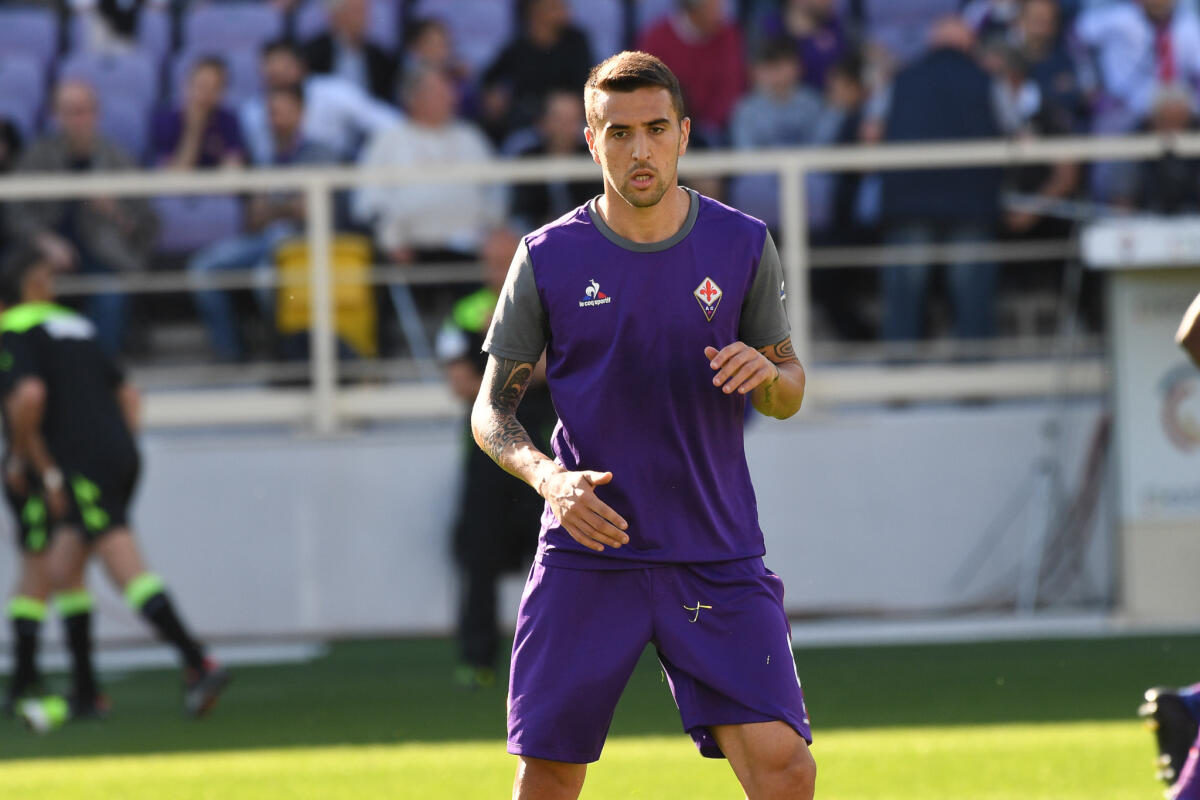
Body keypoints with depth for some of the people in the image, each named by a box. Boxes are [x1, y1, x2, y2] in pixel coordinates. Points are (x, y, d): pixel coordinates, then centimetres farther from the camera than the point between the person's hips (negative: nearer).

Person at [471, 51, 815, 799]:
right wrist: (548, 478, -15)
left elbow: (790, 390, 11)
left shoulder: (743, 245, 2)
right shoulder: (548, 259, -1)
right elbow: (491, 412, 5)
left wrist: (766, 373, -13)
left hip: (718, 561, 0)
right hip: (588, 554, 0)